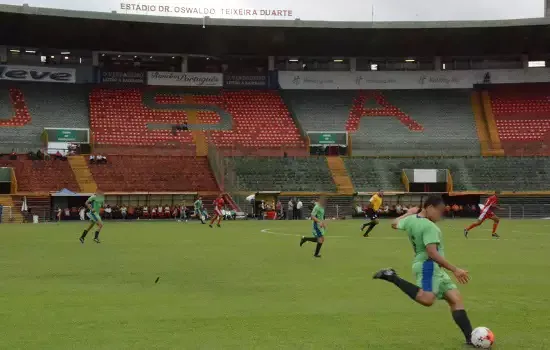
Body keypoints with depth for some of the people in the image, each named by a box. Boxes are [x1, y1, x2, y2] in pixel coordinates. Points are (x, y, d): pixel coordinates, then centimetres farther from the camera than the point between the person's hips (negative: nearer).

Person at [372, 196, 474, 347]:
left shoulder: (410, 219, 10)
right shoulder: (429, 226, -16)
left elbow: (395, 224, 31)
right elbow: (432, 253, -25)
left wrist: (408, 213, 45)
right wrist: (455, 270, -24)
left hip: (435, 268, 11)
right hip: (428, 265, -11)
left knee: (456, 299, 6)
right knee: (427, 299, -33)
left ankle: (471, 338, 2)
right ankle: (392, 277, -17)